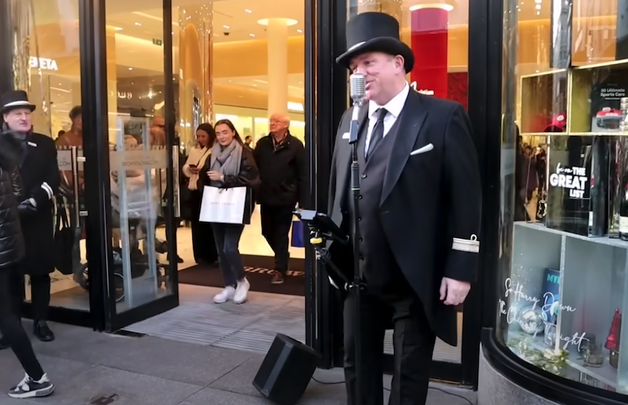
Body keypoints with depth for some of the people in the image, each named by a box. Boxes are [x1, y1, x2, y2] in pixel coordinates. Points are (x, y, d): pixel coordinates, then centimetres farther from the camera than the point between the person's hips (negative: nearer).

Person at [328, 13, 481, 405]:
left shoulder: (443, 117, -9)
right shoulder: (350, 120, 8)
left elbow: (466, 199, -11)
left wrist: (460, 270, -13)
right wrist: (333, 245, 8)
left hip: (416, 278, -5)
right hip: (358, 273, 6)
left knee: (410, 372, 11)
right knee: (357, 364, 19)